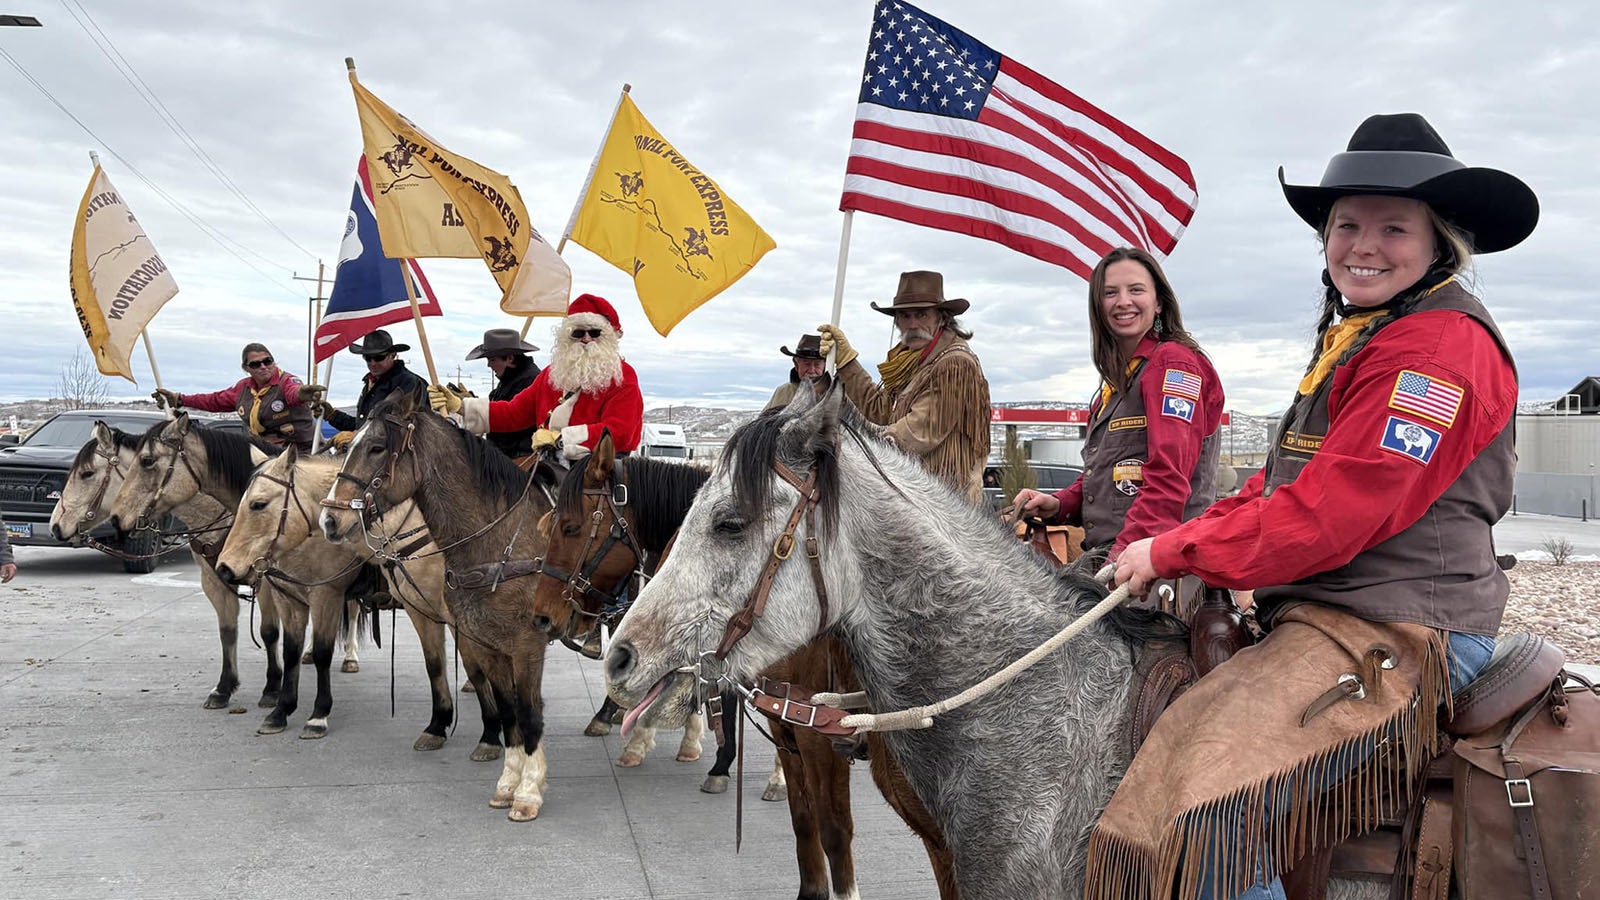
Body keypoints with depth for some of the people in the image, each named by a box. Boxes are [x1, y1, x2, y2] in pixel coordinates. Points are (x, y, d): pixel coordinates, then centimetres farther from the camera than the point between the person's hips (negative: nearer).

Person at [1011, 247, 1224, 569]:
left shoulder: (1174, 362, -5)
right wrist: (1059, 504, 7)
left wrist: (1124, 555, -24)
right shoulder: (1117, 377, 22)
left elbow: (1168, 478, -16)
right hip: (1104, 557, 8)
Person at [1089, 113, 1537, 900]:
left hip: (1399, 636, -11)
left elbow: (1330, 513, -21)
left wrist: (1175, 553, -12)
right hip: (1323, 616, 11)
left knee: (1197, 811, -27)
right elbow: (1285, 481, 19)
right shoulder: (1354, 338, 19)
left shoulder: (1443, 345, -15)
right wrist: (1188, 542, 2)